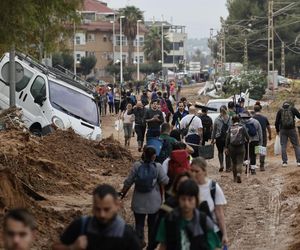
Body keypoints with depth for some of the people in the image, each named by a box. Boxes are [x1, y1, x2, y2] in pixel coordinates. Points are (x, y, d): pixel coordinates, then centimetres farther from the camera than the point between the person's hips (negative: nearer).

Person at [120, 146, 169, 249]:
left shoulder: (137, 165, -8)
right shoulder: (157, 167, -13)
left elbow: (128, 181, -4)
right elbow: (165, 181, -8)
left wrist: (123, 192, 10)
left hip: (139, 202, 1)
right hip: (153, 202, -1)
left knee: (139, 223, 12)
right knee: (152, 224, 15)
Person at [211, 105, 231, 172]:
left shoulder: (217, 120, -3)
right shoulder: (230, 119, -7)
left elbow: (214, 130, 5)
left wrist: (213, 139, 13)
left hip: (219, 138, 0)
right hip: (228, 138, 0)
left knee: (220, 152, 16)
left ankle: (221, 164, 2)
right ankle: (228, 167, 10)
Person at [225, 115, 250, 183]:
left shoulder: (230, 128, 2)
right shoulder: (242, 127, -2)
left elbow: (227, 138, -2)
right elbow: (247, 137, -1)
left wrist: (226, 147, 2)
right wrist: (246, 141, 21)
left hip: (232, 147, 2)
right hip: (241, 147, -2)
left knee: (234, 162, 16)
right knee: (240, 162, -2)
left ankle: (235, 177, 23)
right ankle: (239, 174, -27)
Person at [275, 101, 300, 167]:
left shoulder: (280, 111, 7)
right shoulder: (293, 109, 4)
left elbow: (277, 122, 5)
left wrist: (277, 130, 19)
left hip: (283, 130, 1)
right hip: (292, 129, -1)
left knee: (283, 146, 5)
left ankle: (284, 162, -3)